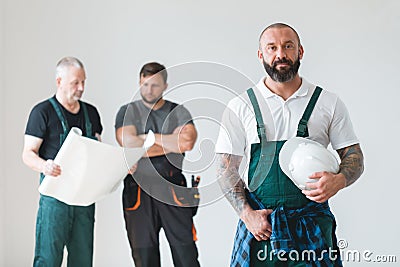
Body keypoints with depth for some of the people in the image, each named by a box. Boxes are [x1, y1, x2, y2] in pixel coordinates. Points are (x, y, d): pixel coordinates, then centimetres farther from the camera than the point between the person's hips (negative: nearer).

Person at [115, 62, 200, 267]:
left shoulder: (178, 112, 11)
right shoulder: (128, 111, 10)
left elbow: (187, 142, -8)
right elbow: (129, 144, -9)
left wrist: (148, 138, -6)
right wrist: (169, 142, -5)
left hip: (172, 188, 0)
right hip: (139, 190, 0)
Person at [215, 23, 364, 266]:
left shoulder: (329, 104, 6)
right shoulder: (240, 107, 4)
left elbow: (354, 157, 7)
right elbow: (227, 168, 3)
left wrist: (338, 180, -16)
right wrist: (247, 214, -11)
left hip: (312, 221, 0)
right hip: (259, 221, 0)